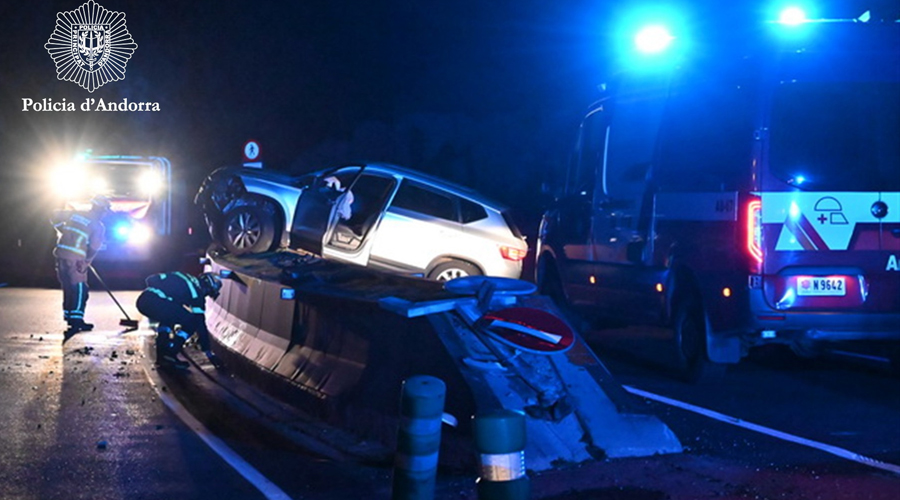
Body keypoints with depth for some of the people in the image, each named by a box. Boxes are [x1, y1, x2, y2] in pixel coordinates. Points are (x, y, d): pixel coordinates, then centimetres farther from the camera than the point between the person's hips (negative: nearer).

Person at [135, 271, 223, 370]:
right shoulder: (197, 293, 8)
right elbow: (200, 324, 8)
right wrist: (209, 353, 13)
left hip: (142, 300, 8)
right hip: (157, 303, -8)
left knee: (168, 317, 35)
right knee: (192, 322, 1)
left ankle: (161, 355, 27)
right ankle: (169, 355, 0)